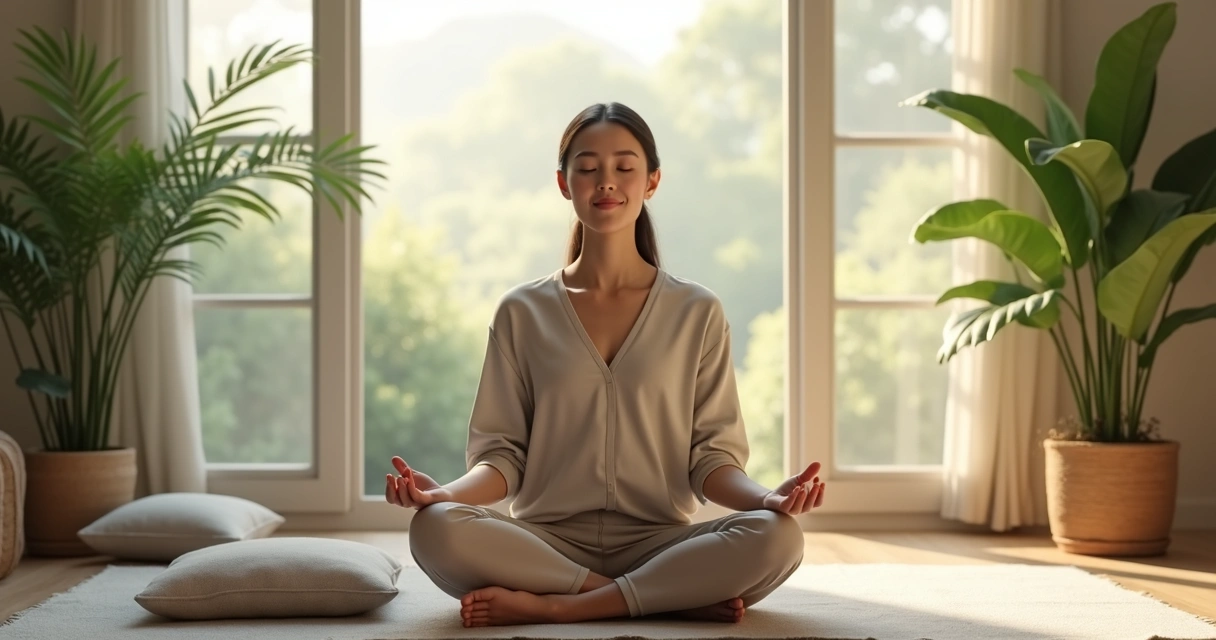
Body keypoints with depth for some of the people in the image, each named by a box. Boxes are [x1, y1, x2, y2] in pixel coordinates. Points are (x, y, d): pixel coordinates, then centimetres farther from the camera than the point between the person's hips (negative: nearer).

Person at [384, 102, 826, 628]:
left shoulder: (697, 313, 8)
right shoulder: (522, 313, 9)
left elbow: (711, 456, 5)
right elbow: (502, 454, 5)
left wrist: (765, 497, -17)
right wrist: (447, 492, -17)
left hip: (659, 540, 0)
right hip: (548, 540, 0)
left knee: (776, 537, -30)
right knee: (436, 531, -32)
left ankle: (551, 606, -24)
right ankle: (682, 596, -22)